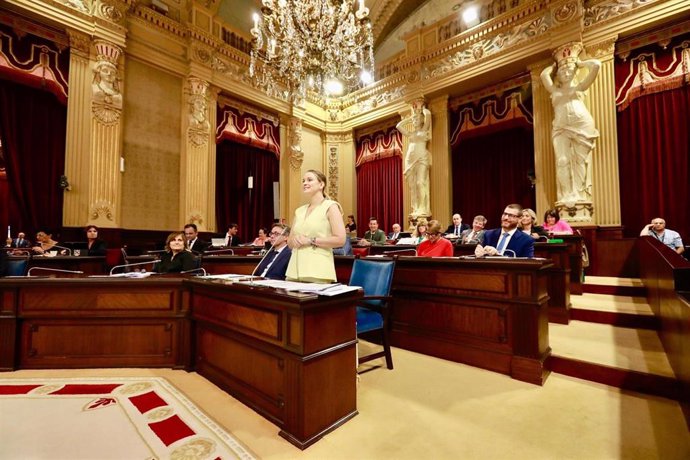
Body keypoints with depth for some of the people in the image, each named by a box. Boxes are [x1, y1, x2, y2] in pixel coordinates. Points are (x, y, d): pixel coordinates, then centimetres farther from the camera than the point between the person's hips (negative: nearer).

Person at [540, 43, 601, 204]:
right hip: (561, 128, 1)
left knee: (581, 161, -5)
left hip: (582, 125, -1)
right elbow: (544, 74, 18)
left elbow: (596, 65, 13)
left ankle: (581, 196, -7)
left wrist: (579, 63, 25)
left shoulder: (579, 87, 20)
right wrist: (555, 65, 31)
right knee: (563, 161, -11)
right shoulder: (555, 90, 24)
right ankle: (567, 196, -11)